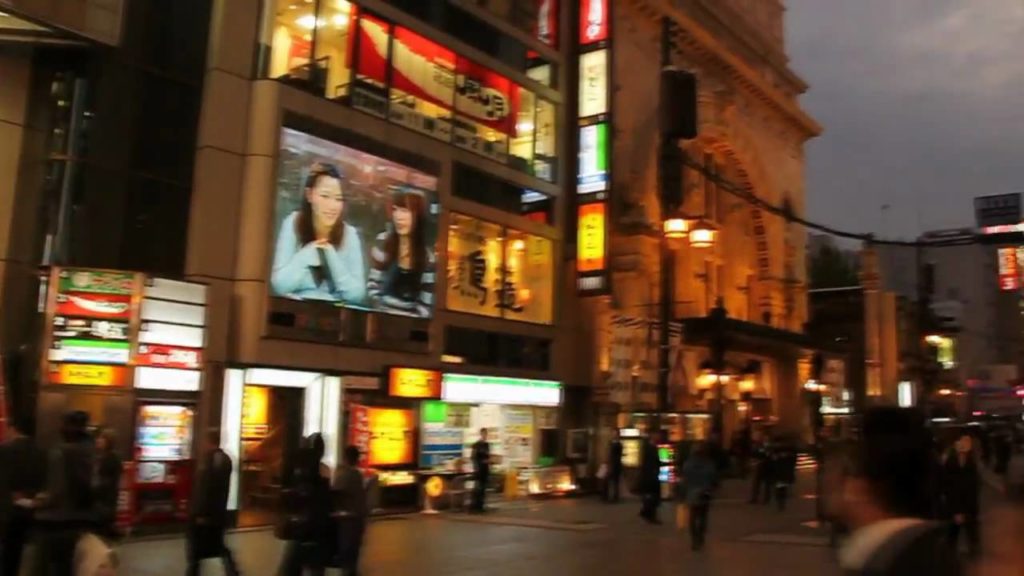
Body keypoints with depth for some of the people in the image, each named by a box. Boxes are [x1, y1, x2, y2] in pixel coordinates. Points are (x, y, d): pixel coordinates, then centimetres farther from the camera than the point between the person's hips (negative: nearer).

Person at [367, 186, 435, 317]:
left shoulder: (427, 256, -2)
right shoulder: (383, 242, 3)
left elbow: (426, 304, -4)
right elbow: (372, 287, 1)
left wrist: (410, 318, -18)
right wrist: (384, 311, -11)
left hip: (410, 320, -1)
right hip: (383, 316, 1)